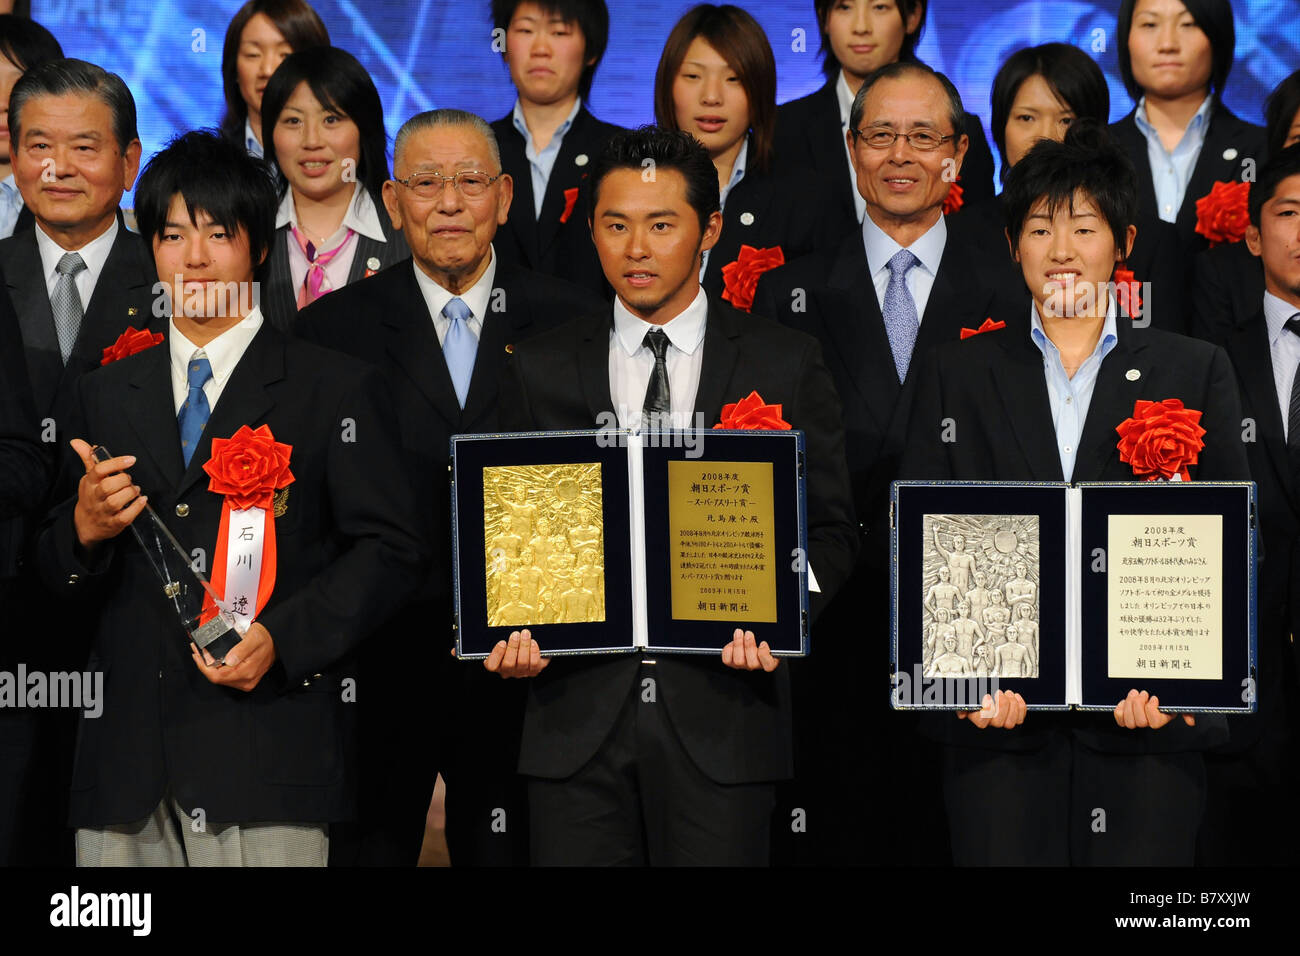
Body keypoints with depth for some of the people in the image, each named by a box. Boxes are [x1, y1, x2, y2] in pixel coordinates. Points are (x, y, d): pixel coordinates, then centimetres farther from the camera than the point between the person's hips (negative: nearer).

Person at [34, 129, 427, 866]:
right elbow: (67, 584, 18)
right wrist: (82, 529, -5)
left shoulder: (337, 389, 6)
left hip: (268, 754, -3)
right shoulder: (105, 396, 18)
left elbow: (393, 548, -2)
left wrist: (283, 638, -14)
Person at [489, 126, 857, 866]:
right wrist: (512, 628, -8)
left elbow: (829, 530, 5)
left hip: (723, 712, -1)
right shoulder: (540, 372, 9)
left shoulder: (787, 365, 5)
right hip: (579, 713, 1)